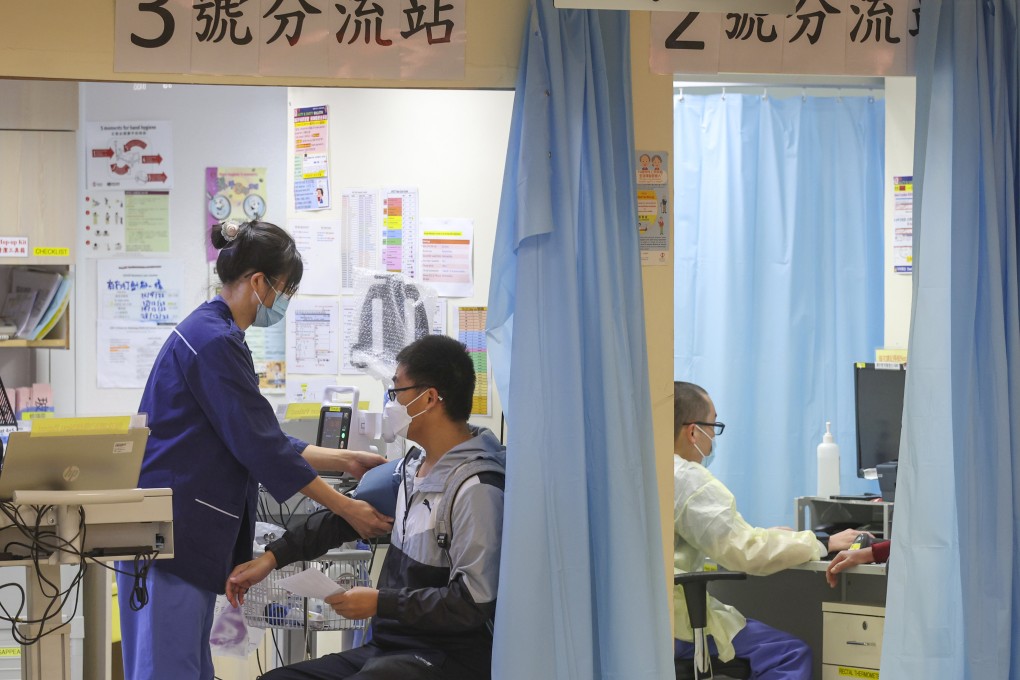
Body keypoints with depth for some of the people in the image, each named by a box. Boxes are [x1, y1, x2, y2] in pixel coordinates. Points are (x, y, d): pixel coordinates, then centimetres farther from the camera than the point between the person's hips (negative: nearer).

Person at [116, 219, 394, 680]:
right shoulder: (213, 342, -16)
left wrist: (344, 461, 17)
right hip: (169, 533, -11)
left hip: (188, 534, 11)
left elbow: (264, 439, 20)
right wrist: (348, 509, -12)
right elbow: (260, 447, -17)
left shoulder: (217, 334, 16)